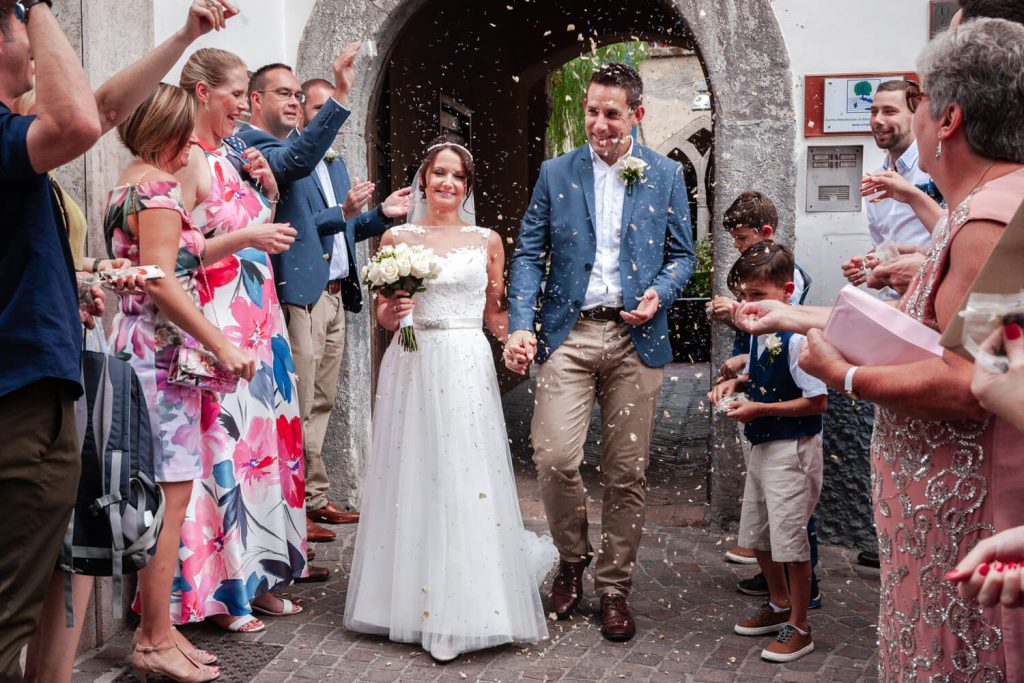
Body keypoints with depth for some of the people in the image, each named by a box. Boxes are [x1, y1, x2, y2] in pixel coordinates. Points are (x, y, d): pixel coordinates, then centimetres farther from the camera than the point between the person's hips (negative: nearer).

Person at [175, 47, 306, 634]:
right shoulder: (187, 160, -11)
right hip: (217, 320, -9)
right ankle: (221, 590, 8)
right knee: (226, 440, -5)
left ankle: (259, 576, 21)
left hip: (260, 316, 9)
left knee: (266, 434, 10)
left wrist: (268, 189, 8)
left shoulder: (234, 156, 14)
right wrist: (245, 238, -21)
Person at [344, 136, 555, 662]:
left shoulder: (487, 240, 9)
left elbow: (494, 314, 10)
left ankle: (468, 608, 7)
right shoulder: (397, 238, 8)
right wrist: (392, 312, -12)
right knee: (413, 478, 4)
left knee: (469, 481, -2)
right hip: (411, 369, 1)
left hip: (468, 370, 0)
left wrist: (516, 338, -9)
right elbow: (382, 315, 10)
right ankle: (411, 597, 18)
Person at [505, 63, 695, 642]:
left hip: (636, 336, 0)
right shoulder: (556, 173, 7)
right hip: (568, 333, 0)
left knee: (627, 473, 4)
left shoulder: (666, 175, 7)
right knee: (555, 457, -13)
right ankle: (572, 559, 15)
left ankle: (615, 589, 19)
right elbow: (530, 255, 5)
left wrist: (660, 294, -11)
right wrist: (521, 326, -8)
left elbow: (682, 253, 10)